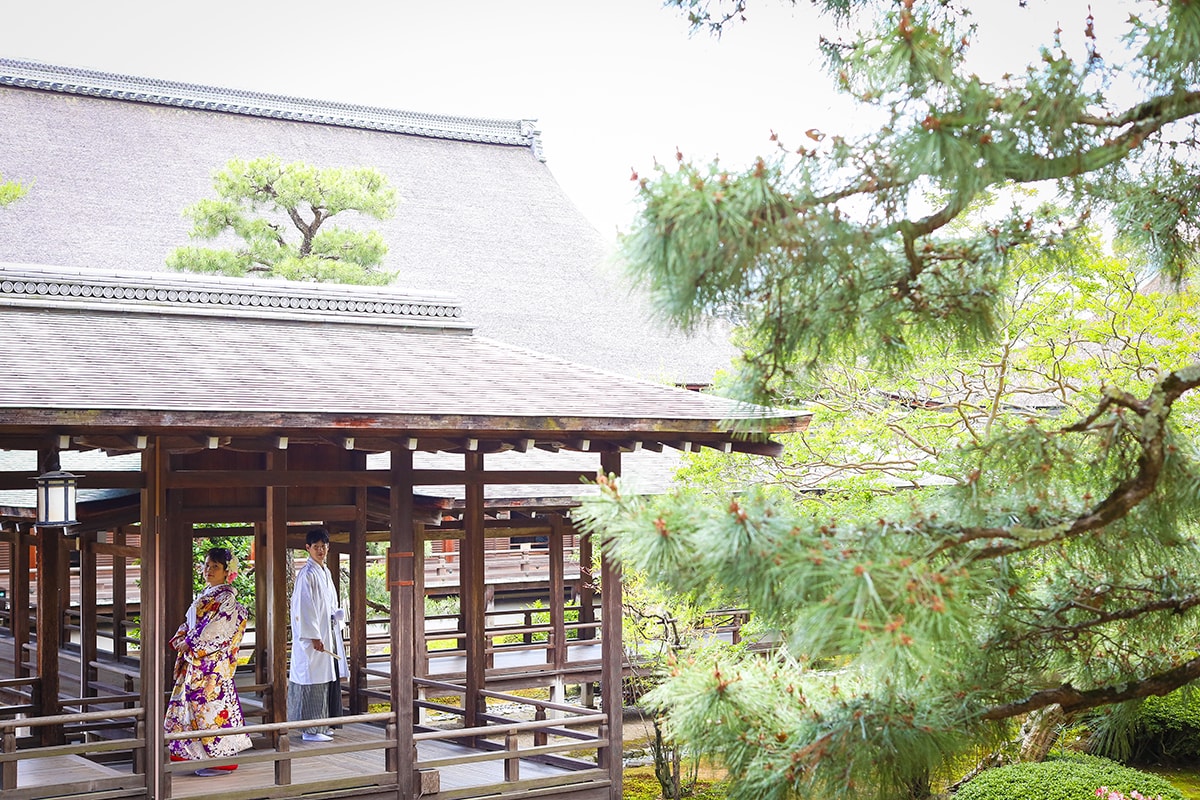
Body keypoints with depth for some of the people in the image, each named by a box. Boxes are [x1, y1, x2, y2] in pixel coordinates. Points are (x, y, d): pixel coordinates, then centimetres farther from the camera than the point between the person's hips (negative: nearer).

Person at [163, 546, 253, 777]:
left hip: (213, 660, -9)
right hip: (193, 659, 9)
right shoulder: (204, 595, 18)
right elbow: (189, 622, 19)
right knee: (189, 701, 10)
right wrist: (179, 640, 1)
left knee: (212, 704, -7)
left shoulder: (226, 598, -9)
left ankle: (224, 759, 0)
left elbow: (217, 628, -18)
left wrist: (191, 644, -15)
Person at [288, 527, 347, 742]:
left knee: (327, 679, 12)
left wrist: (337, 615, 8)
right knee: (313, 681, -7)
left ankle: (320, 725, 20)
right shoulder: (307, 574, -13)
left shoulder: (325, 572, 14)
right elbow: (304, 608, -18)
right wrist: (314, 637, -20)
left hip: (327, 634, 9)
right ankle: (310, 730, -3)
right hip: (312, 637, -9)